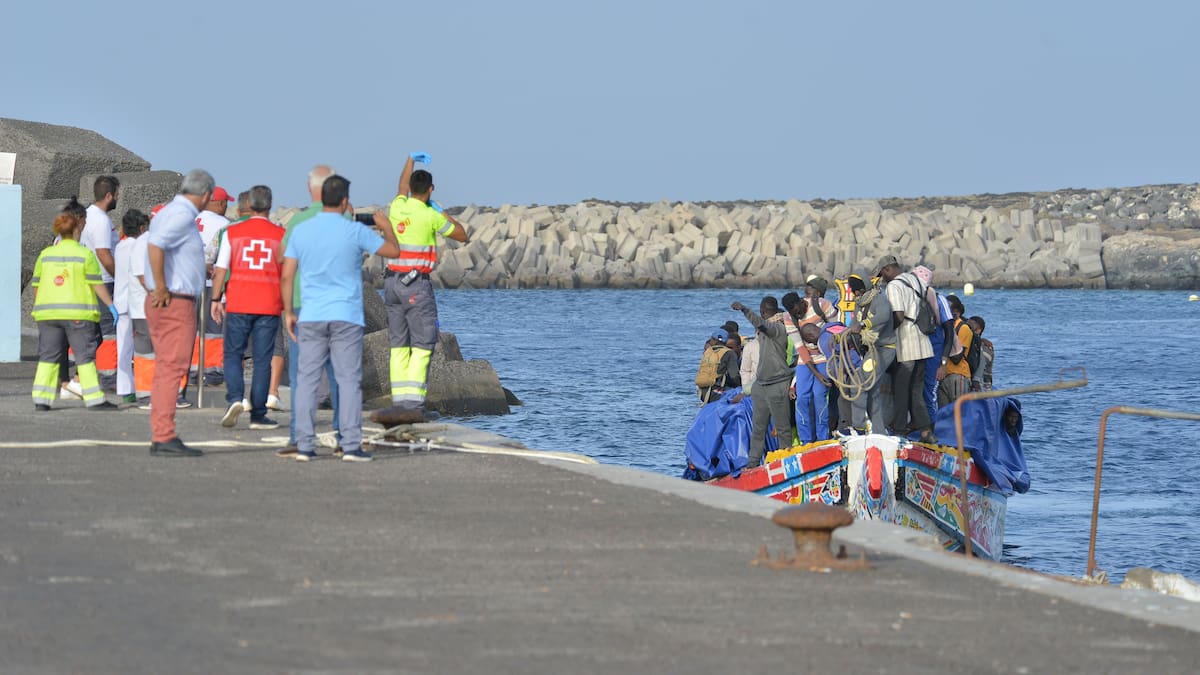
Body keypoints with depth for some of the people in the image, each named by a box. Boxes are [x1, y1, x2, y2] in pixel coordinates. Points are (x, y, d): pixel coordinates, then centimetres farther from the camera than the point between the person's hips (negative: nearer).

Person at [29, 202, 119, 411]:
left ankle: (40, 399, 4)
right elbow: (97, 284, -7)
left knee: (48, 356, 9)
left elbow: (36, 285, 12)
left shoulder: (45, 254, 9)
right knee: (85, 356, 0)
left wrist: (39, 308, 23)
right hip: (78, 313, -4)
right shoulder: (85, 254, -4)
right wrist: (111, 305, -1)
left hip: (48, 313, 4)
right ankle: (94, 399, -1)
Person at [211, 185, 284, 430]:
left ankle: (235, 398, -13)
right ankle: (258, 414, 3)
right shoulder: (281, 235, 1)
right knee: (262, 359, 3)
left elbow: (221, 269, 0)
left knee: (233, 354, 10)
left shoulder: (232, 233, 1)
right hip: (269, 306, 0)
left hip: (238, 303, 0)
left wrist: (215, 299, 6)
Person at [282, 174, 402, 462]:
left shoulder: (300, 231, 3)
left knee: (307, 379, 5)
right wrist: (387, 228, 25)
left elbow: (287, 276, 3)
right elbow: (393, 251, 6)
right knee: (349, 380, 0)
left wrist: (288, 312, 13)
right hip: (346, 318, -3)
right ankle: (351, 446, -4)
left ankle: (304, 445, 2)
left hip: (311, 318, 3)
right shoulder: (355, 232, -6)